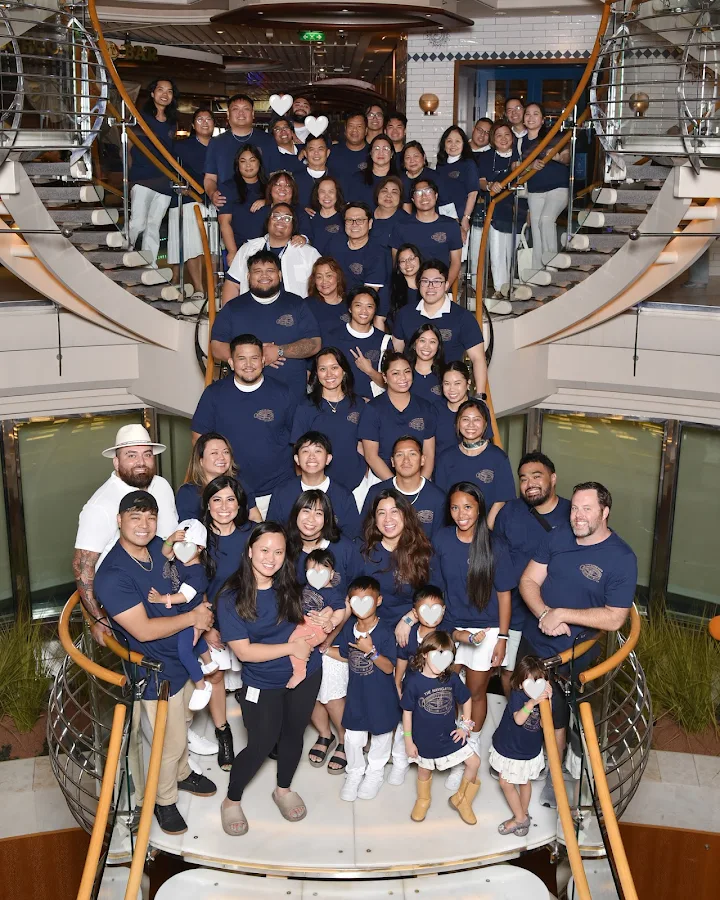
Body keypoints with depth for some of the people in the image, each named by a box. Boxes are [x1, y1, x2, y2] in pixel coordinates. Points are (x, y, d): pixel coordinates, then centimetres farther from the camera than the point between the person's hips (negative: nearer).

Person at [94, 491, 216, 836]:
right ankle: (164, 800, 34)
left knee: (180, 726, 27)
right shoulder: (113, 576, -29)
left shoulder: (160, 546, -6)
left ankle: (181, 774, 52)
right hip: (156, 672, -7)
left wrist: (203, 620, -3)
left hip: (182, 656, 7)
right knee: (171, 741, 9)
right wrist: (192, 617, -21)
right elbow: (143, 630, -30)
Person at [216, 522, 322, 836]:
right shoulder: (231, 598, -19)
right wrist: (291, 647, -20)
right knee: (260, 745, 2)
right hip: (262, 684, -4)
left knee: (293, 734, 19)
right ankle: (231, 801, 28)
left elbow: (306, 623, 8)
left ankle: (284, 790, 45)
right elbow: (243, 650, -20)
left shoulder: (290, 587, -7)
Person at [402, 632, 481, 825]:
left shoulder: (452, 679, -13)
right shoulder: (414, 682, -22)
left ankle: (460, 799, 29)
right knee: (424, 770, 19)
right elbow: (407, 713, -12)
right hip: (424, 740, -3)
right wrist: (408, 741, -8)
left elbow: (466, 700, 5)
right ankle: (423, 800, 51)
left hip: (449, 735, 3)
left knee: (474, 762, 3)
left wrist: (465, 726, 1)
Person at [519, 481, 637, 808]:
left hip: (568, 654, -4)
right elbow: (528, 580, -4)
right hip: (532, 641, 4)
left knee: (555, 719, 11)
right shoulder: (556, 538, -4)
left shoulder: (622, 558, -17)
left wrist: (562, 614, -23)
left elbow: (614, 618, -19)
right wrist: (544, 614, -22)